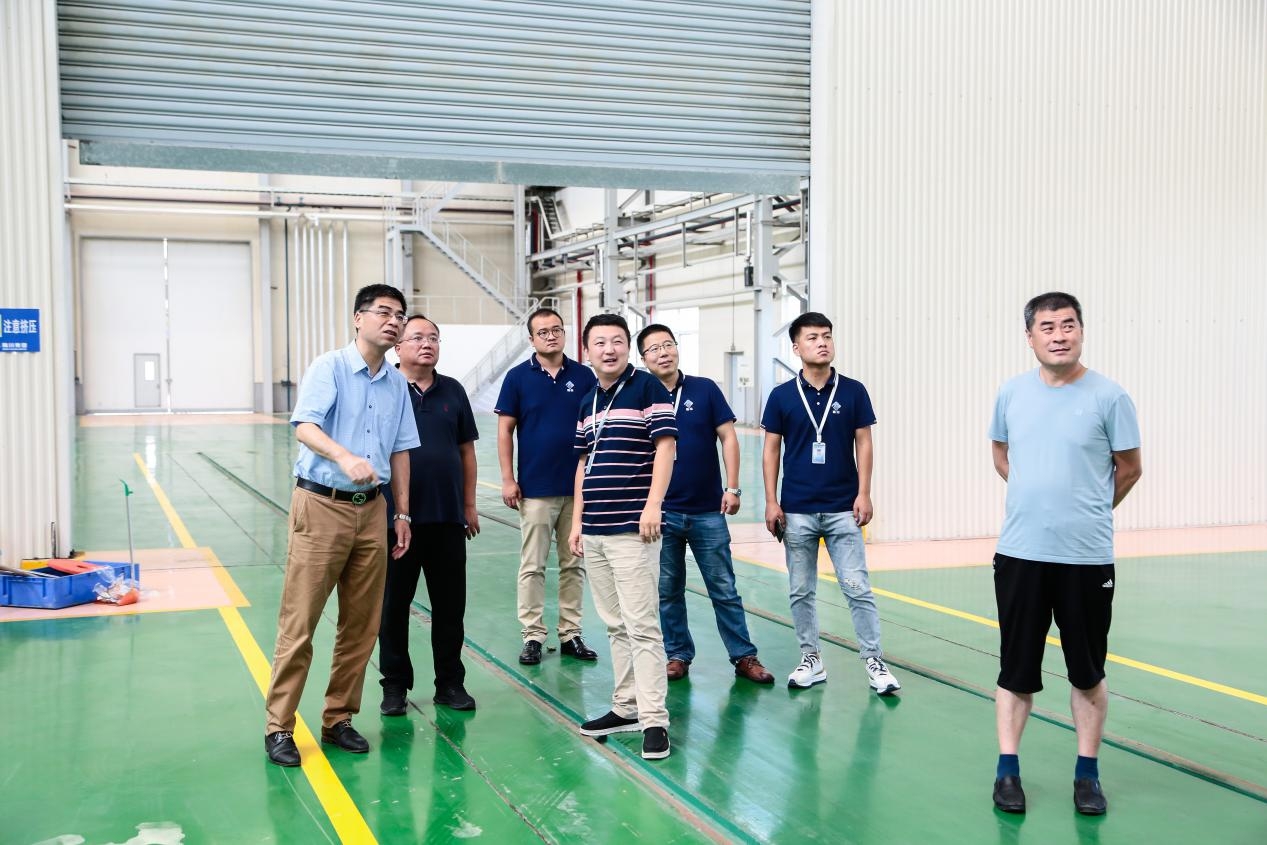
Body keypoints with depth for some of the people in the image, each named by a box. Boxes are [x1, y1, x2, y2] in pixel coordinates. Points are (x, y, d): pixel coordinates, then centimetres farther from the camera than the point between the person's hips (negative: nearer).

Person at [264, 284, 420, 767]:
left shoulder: (397, 384, 11)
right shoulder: (330, 368, -6)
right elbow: (305, 427, -21)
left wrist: (402, 514, 13)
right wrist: (346, 458, -38)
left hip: (371, 510, 6)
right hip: (321, 506, -6)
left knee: (361, 625, 8)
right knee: (299, 622, -3)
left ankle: (339, 720, 20)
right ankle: (279, 727, 6)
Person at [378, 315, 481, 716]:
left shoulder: (452, 391, 9)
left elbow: (466, 451, 12)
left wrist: (469, 505, 10)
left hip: (447, 517, 3)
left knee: (450, 605, 9)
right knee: (394, 604, 7)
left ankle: (450, 682, 21)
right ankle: (395, 684, 19)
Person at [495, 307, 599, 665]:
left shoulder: (584, 376, 3)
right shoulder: (518, 377, -1)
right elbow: (505, 430, 0)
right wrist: (507, 479, -6)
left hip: (578, 487, 2)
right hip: (535, 489, -2)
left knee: (574, 565, 9)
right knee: (532, 566, 3)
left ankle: (571, 634, 17)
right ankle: (533, 636, 11)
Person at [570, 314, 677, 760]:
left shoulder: (648, 388, -4)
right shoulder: (587, 402, 16)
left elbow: (665, 446, -10)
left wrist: (653, 504, -19)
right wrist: (577, 521, 17)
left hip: (632, 529, -7)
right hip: (594, 531, 7)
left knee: (641, 625, -8)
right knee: (615, 625, 13)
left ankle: (654, 719, -3)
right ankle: (626, 706, 21)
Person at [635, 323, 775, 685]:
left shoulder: (705, 390, 0)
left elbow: (728, 438, 1)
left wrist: (732, 487, -7)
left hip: (708, 511, 0)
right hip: (662, 512, 1)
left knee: (724, 588, 5)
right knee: (668, 590, 9)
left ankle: (744, 656, 14)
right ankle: (677, 655, 22)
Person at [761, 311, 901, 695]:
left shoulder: (853, 391, 1)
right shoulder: (782, 396, 1)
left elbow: (863, 444, 3)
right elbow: (771, 450, 4)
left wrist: (863, 494, -5)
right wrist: (771, 501, -2)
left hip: (843, 509, -1)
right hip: (797, 510, 1)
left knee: (857, 588, -2)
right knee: (801, 591, 8)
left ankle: (874, 662, 7)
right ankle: (811, 660, 20)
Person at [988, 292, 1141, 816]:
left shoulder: (1108, 397, -7)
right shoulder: (1010, 394, 2)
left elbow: (1129, 468, 4)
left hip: (1087, 557, -2)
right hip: (1019, 554, 2)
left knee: (1088, 672, 10)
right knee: (1016, 669, 8)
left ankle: (1087, 773, 23)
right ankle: (1008, 769, 19)